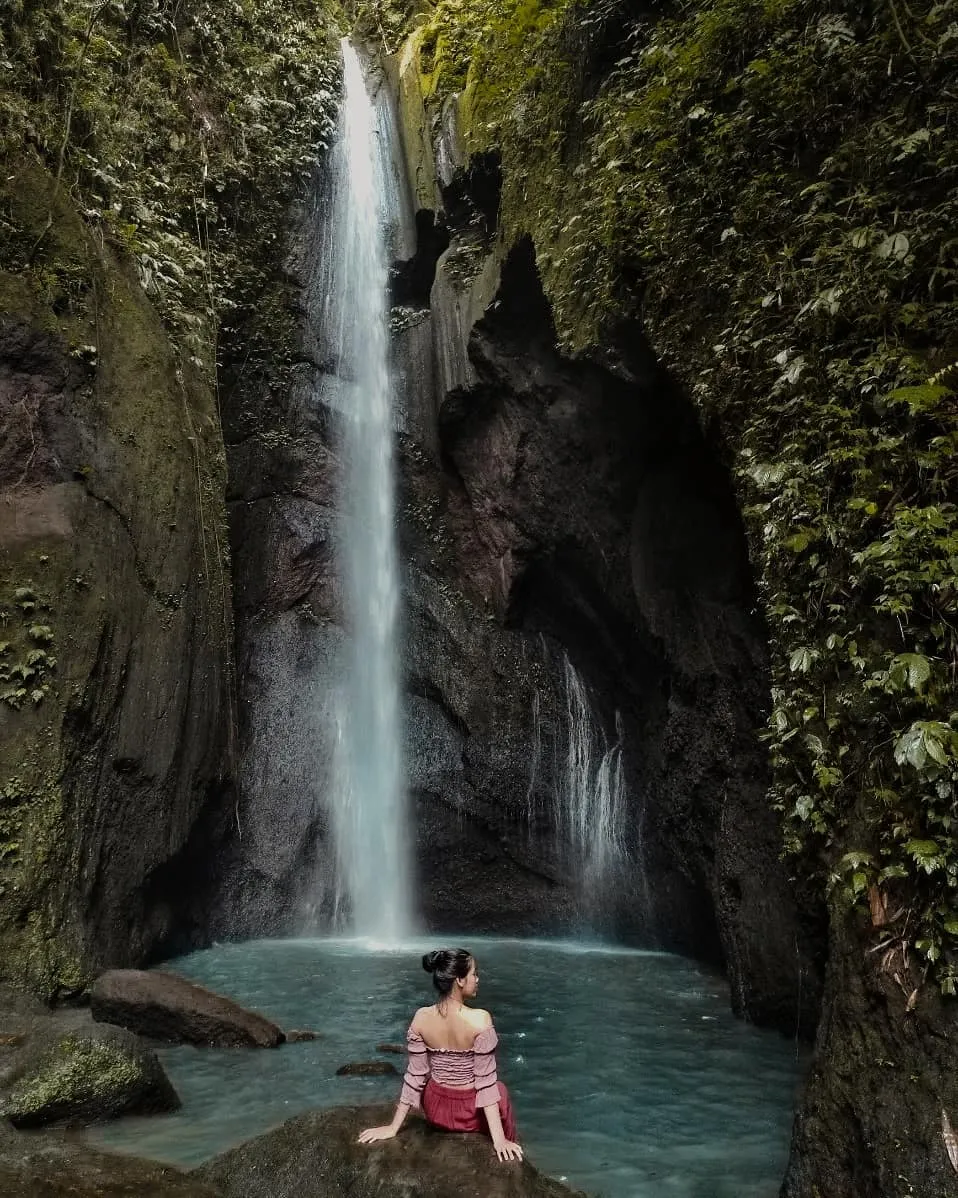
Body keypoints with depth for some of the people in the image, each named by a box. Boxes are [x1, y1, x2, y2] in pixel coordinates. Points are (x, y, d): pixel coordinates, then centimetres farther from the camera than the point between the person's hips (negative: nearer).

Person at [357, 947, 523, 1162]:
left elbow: (414, 1077, -8)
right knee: (500, 1092, 30)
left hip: (436, 1111, 4)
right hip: (472, 1114, -4)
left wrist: (393, 1128, 3)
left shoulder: (421, 1018, -15)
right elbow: (486, 1083, -23)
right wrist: (499, 1139, -15)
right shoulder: (480, 1019, -27)